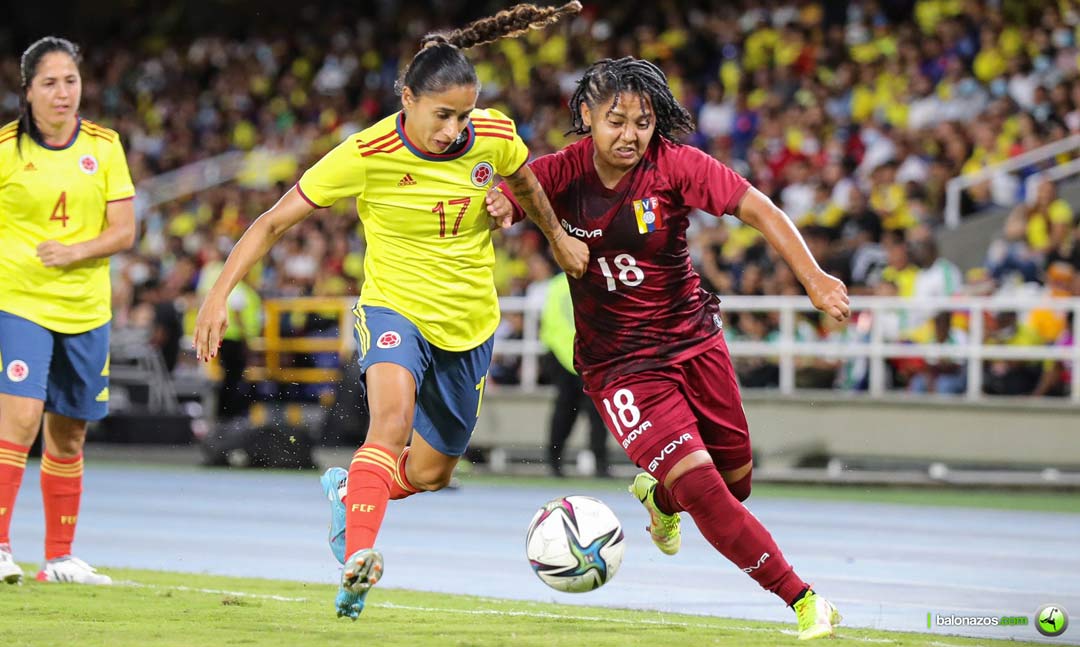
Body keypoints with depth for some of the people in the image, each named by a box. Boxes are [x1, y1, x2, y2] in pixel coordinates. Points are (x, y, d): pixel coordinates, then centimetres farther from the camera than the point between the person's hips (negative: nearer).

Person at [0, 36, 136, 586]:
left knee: (69, 436, 9)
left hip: (86, 308, 4)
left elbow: (123, 231, 0)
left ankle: (60, 557, 19)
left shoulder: (104, 146, 3)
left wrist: (75, 252, -15)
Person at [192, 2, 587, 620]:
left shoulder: (495, 136, -13)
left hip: (468, 323, 4)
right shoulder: (367, 155, -20)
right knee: (393, 414, -35)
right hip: (396, 307, -4)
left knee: (429, 473, 11)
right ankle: (357, 558, -45)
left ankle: (347, 487, 43)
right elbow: (274, 222, -15)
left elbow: (524, 181, 13)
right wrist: (220, 294, -23)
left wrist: (558, 236, 25)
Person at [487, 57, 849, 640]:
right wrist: (499, 207, -27)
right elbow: (495, 203, -1)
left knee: (736, 480, 13)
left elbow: (757, 209, -18)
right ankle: (804, 601, -12)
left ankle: (659, 495, 49)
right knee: (700, 485, -18)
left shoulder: (675, 164, -14)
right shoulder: (559, 174, -11)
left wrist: (813, 278, -31)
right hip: (618, 365, -2)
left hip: (694, 340, 2)